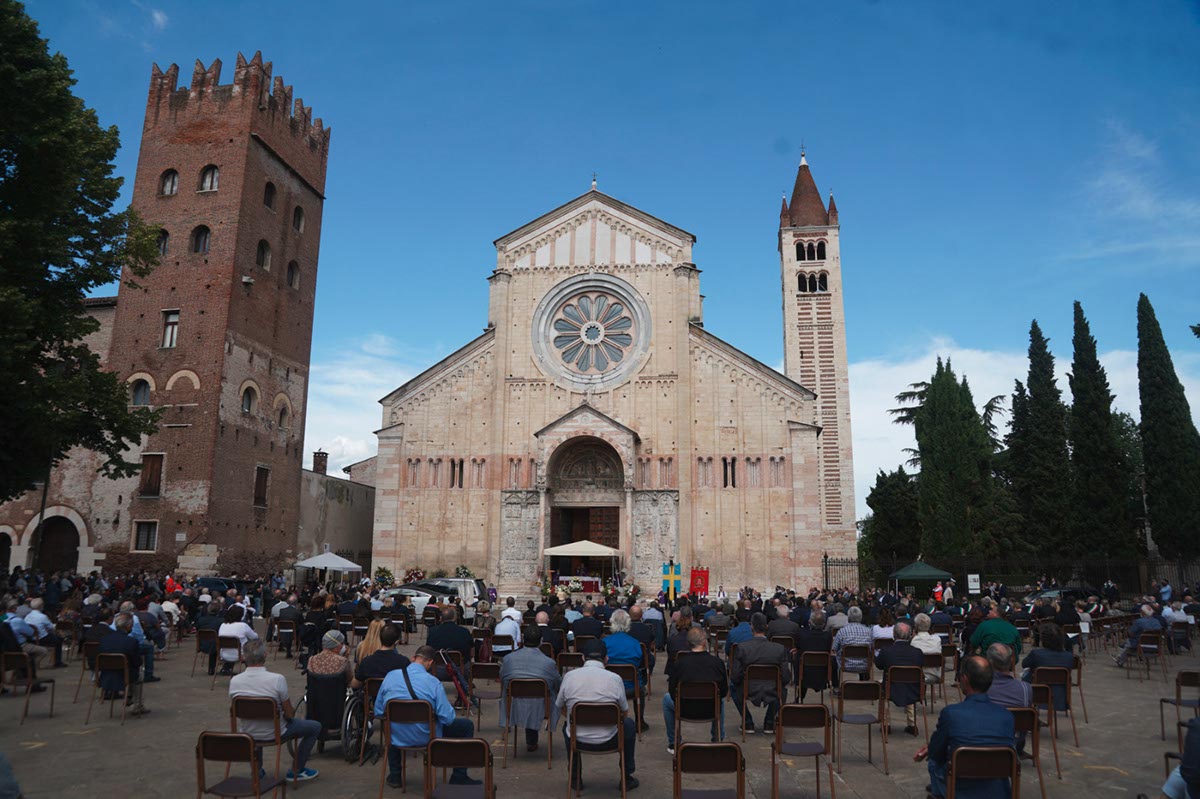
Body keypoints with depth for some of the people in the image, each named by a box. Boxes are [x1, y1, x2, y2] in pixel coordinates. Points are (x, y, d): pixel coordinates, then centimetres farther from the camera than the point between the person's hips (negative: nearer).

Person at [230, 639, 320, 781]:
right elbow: (289, 714, -16)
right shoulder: (277, 679, -27)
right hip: (274, 733, -4)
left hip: (246, 734, 5)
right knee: (315, 727, 17)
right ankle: (296, 771, 21)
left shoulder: (234, 681, -15)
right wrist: (291, 710, 8)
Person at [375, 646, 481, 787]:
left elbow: (378, 713, 5)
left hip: (397, 738, 4)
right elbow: (448, 718, -17)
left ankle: (394, 775, 40)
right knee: (467, 725, 14)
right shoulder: (433, 682, -17)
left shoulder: (390, 676, -5)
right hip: (426, 738, -4)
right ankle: (459, 778, 17)